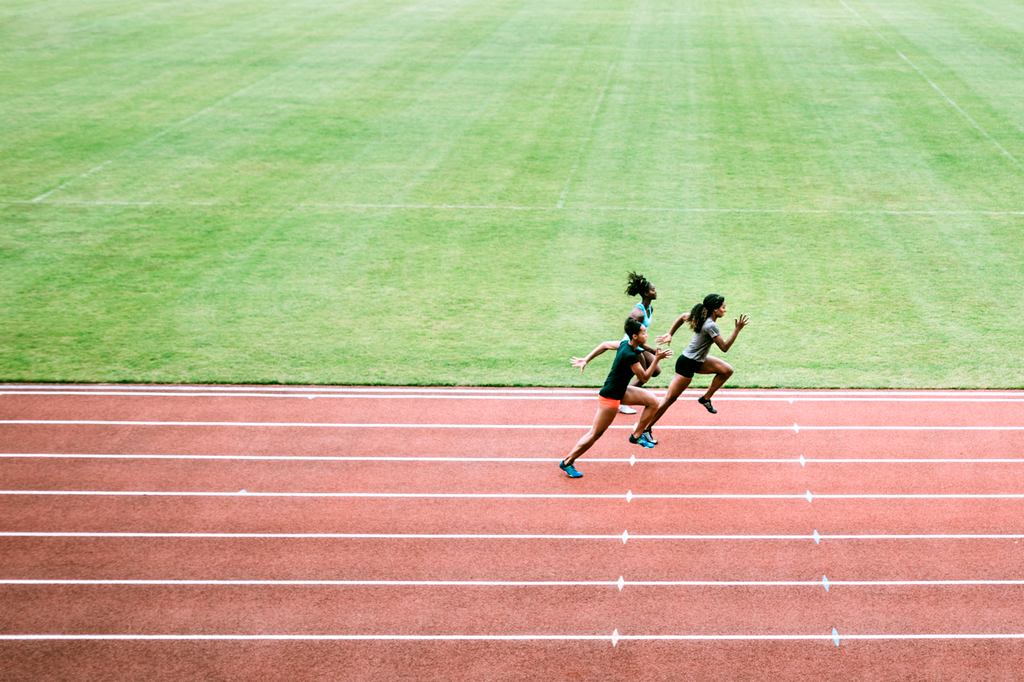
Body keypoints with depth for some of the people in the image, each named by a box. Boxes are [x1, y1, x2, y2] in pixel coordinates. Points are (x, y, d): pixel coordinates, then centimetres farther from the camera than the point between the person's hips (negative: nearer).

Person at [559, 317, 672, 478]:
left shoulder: (625, 344, -1)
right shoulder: (630, 355, -28)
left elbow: (605, 345, 12)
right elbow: (644, 378, -19)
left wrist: (586, 360, 16)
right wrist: (657, 359, -22)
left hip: (620, 391, 10)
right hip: (610, 397, -10)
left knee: (653, 401, 5)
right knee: (595, 434, 1)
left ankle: (636, 435, 18)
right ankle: (567, 462, 12)